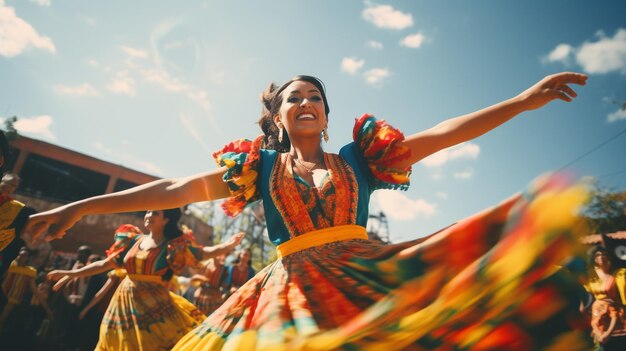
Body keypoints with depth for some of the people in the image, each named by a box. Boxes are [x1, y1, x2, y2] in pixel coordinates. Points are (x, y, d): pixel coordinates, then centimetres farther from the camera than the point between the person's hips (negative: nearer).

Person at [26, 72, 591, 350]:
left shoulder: (359, 159, 8)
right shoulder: (259, 167, 7)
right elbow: (176, 190, 3)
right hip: (295, 292, -1)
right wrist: (82, 207, 1)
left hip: (370, 274, 2)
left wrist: (521, 101, 1)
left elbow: (443, 134, 5)